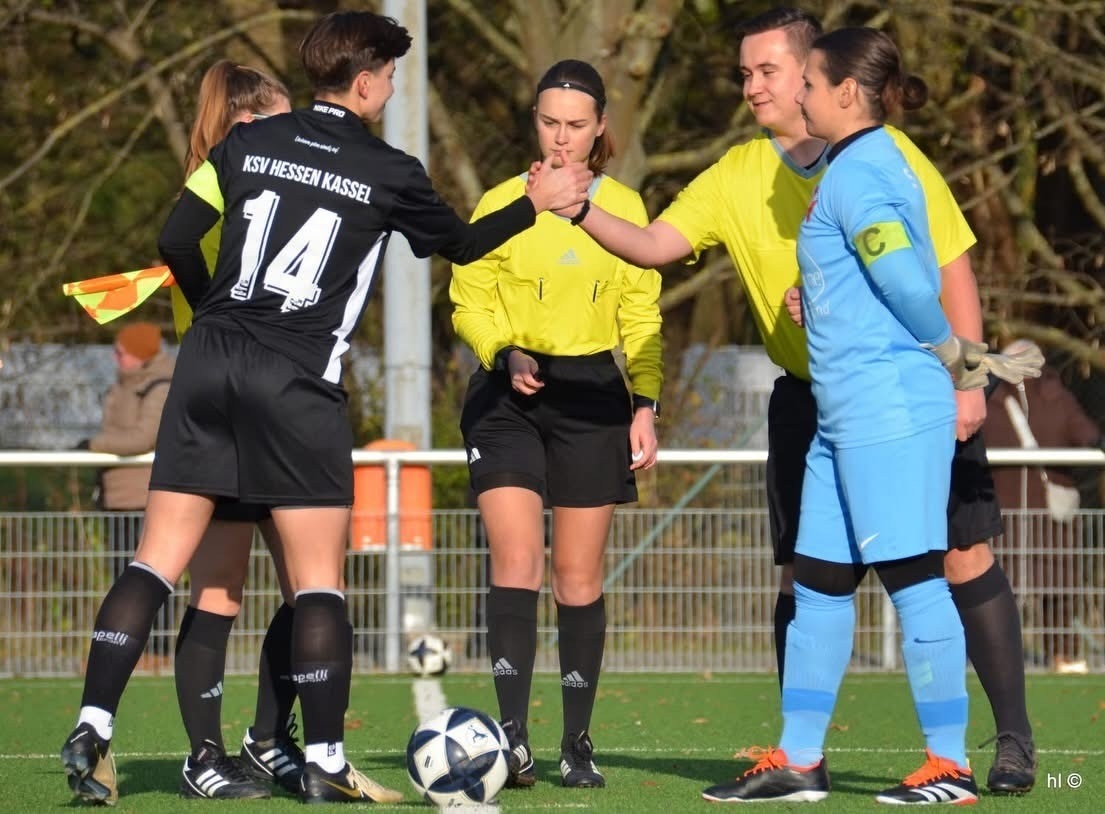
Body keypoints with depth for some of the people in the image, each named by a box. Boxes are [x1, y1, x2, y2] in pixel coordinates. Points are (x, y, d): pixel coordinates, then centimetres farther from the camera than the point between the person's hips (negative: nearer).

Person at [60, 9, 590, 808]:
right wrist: (536, 204, 29)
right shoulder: (388, 172, -1)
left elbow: (177, 240, 5)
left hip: (210, 357, 4)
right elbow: (458, 243, 16)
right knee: (319, 578, 3)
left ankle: (92, 727, -6)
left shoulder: (249, 143, 8)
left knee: (158, 560, 4)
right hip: (297, 383, -4)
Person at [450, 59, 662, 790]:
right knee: (517, 563, -14)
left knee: (579, 576, 4)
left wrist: (645, 406, 3)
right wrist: (505, 354, -17)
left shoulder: (623, 208, 8)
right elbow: (469, 300, 1)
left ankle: (579, 742, 13)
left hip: (592, 394, 1)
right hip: (510, 396, -1)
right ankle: (513, 737, -18)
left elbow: (641, 318, 11)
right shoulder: (501, 204, 3)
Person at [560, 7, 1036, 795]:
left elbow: (954, 268, -7)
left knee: (965, 557, -3)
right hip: (810, 397, 3)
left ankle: (1014, 739, 7)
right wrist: (584, 212, -24)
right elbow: (655, 244, -6)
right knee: (804, 575, 1)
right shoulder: (739, 176, 0)